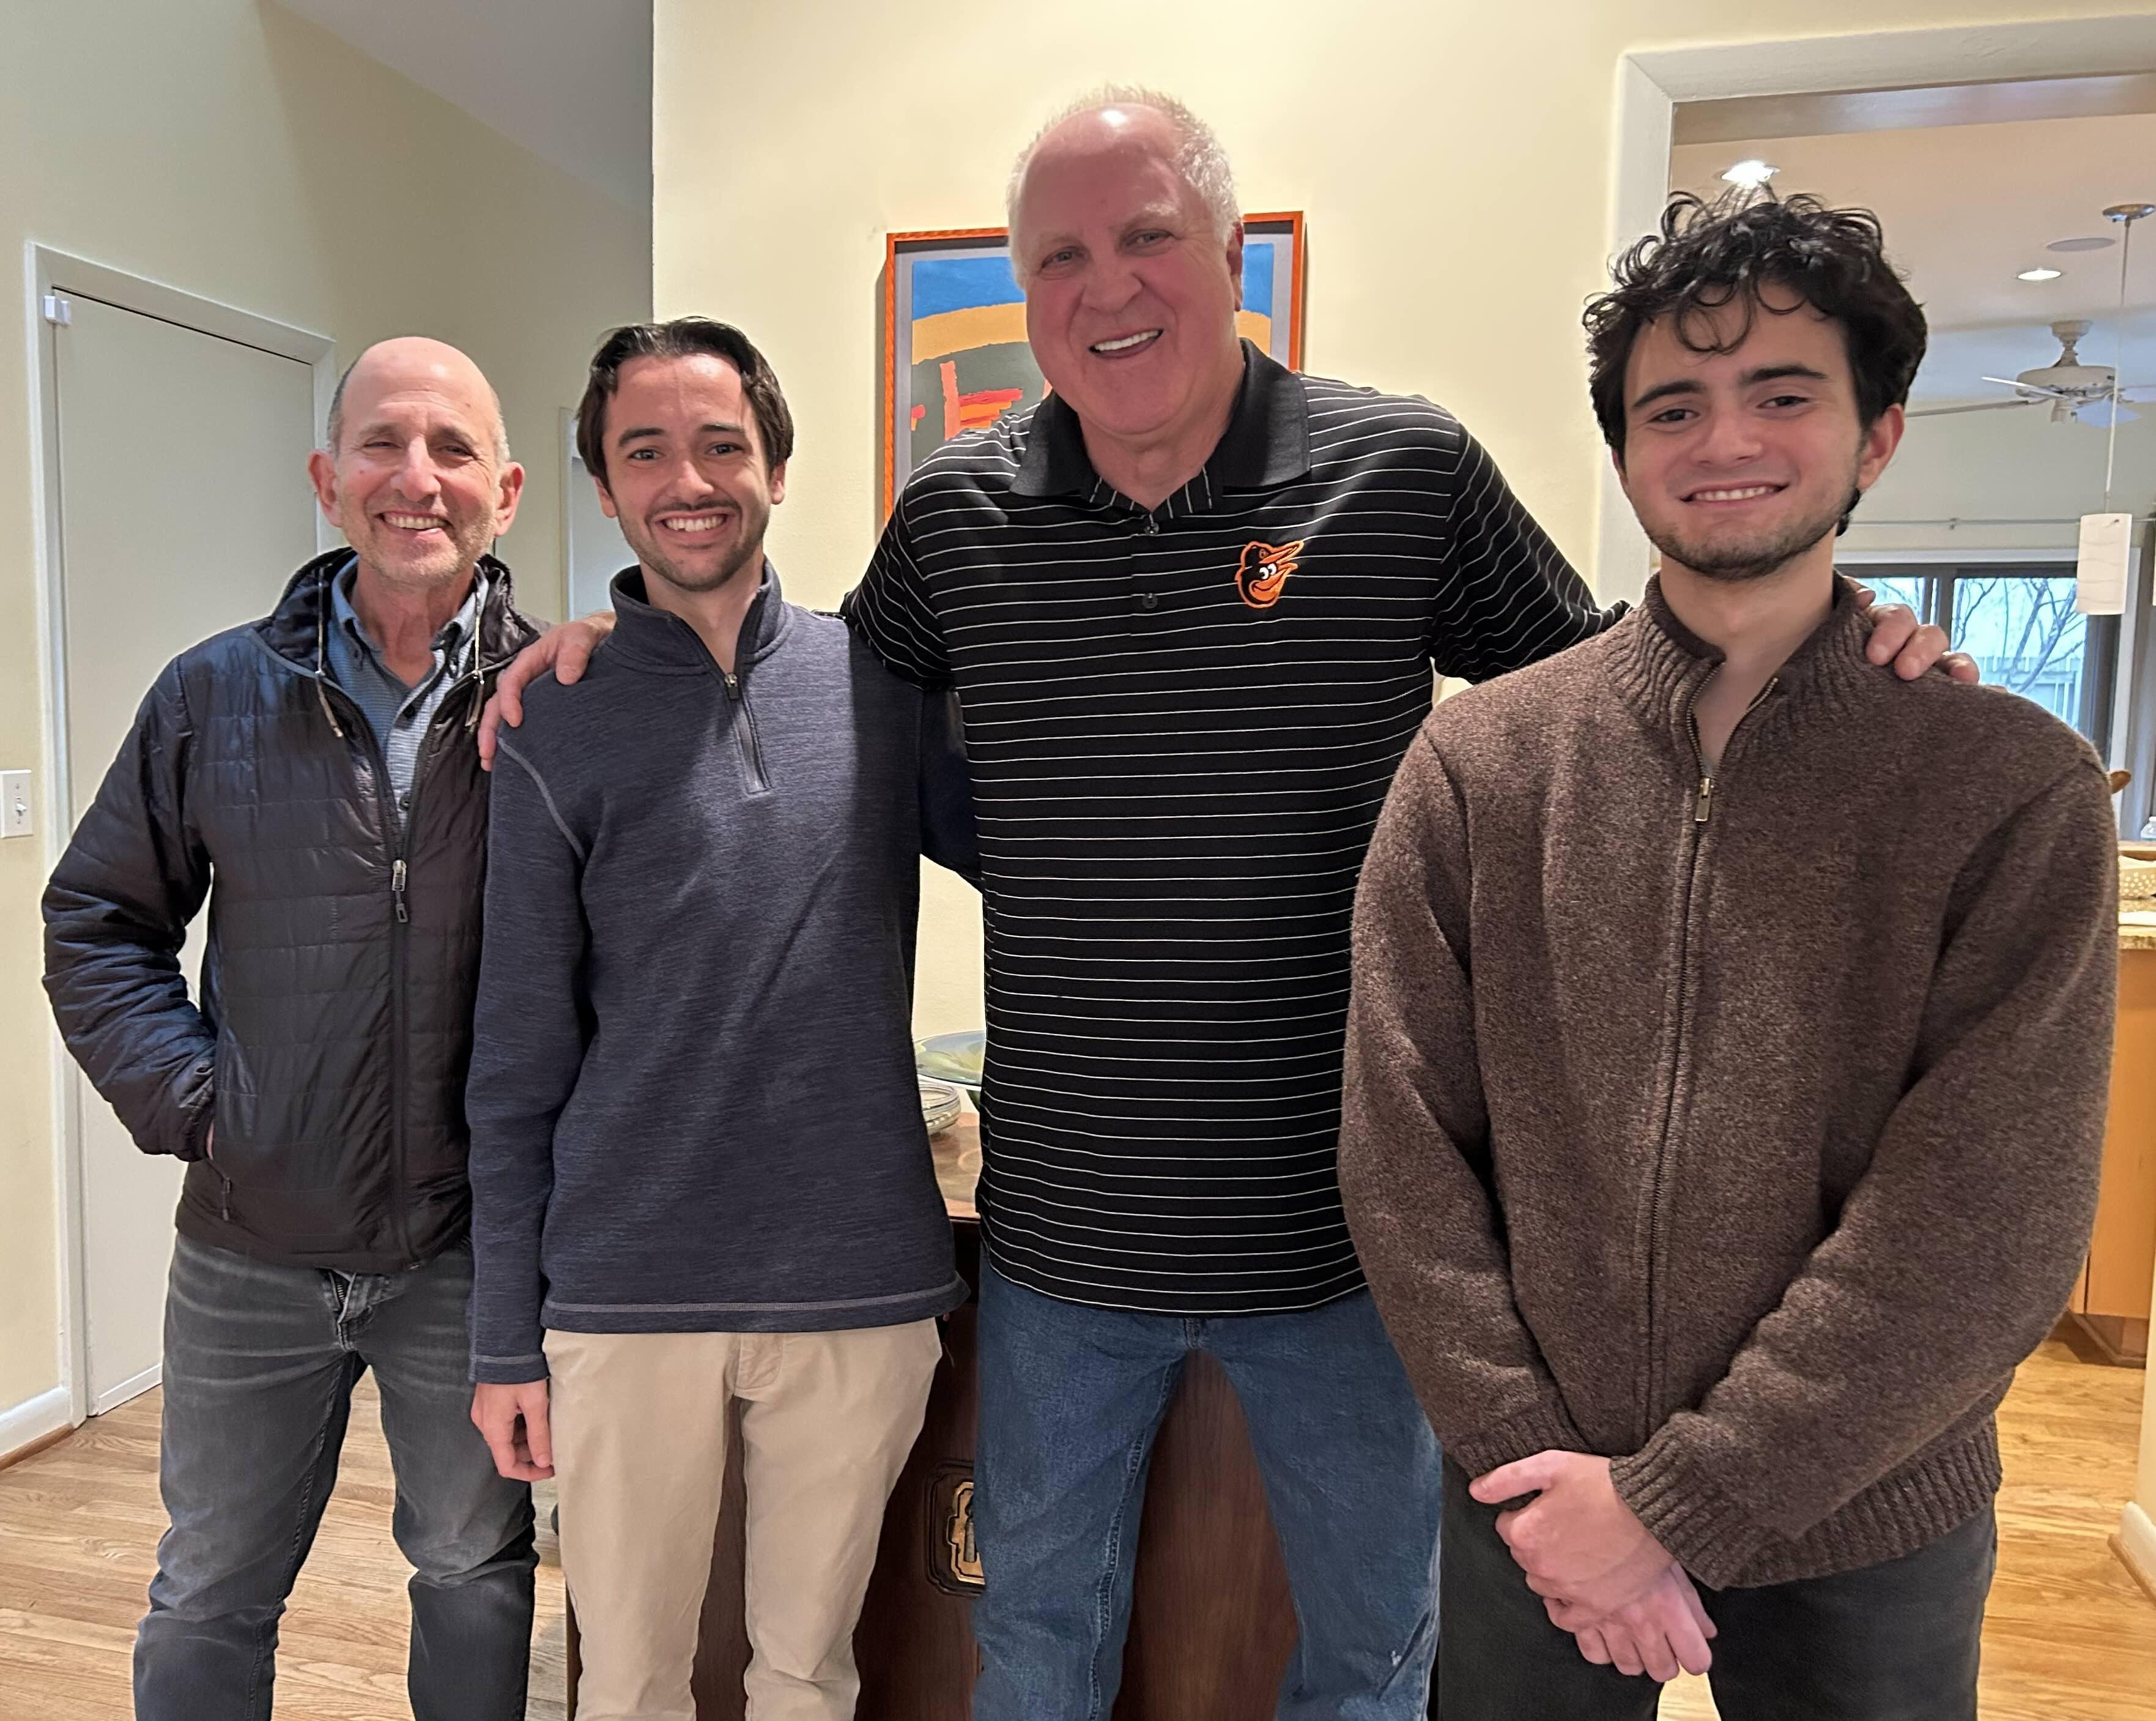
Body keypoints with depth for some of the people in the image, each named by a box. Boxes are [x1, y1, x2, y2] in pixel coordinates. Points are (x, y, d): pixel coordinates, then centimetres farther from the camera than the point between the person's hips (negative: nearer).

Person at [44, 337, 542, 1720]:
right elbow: (96, 920, 5)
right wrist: (191, 1102, -5)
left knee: (477, 1573, 20)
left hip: (472, 1252, -1)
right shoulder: (218, 694, -1)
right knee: (210, 1598, 21)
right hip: (252, 1249, 2)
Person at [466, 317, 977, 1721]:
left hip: (862, 1286, 1)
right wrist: (506, 1338, 2)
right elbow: (518, 1062, 1)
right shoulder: (559, 725, -1)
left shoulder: (882, 678, 0)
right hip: (624, 1295, 0)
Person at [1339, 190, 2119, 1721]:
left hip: (1863, 1545, 0)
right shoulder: (1476, 764, -6)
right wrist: (1531, 1463, -12)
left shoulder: (2018, 787, -9)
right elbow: (1403, 1156, -7)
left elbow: (1990, 1221, -13)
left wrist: (1675, 1500, -15)